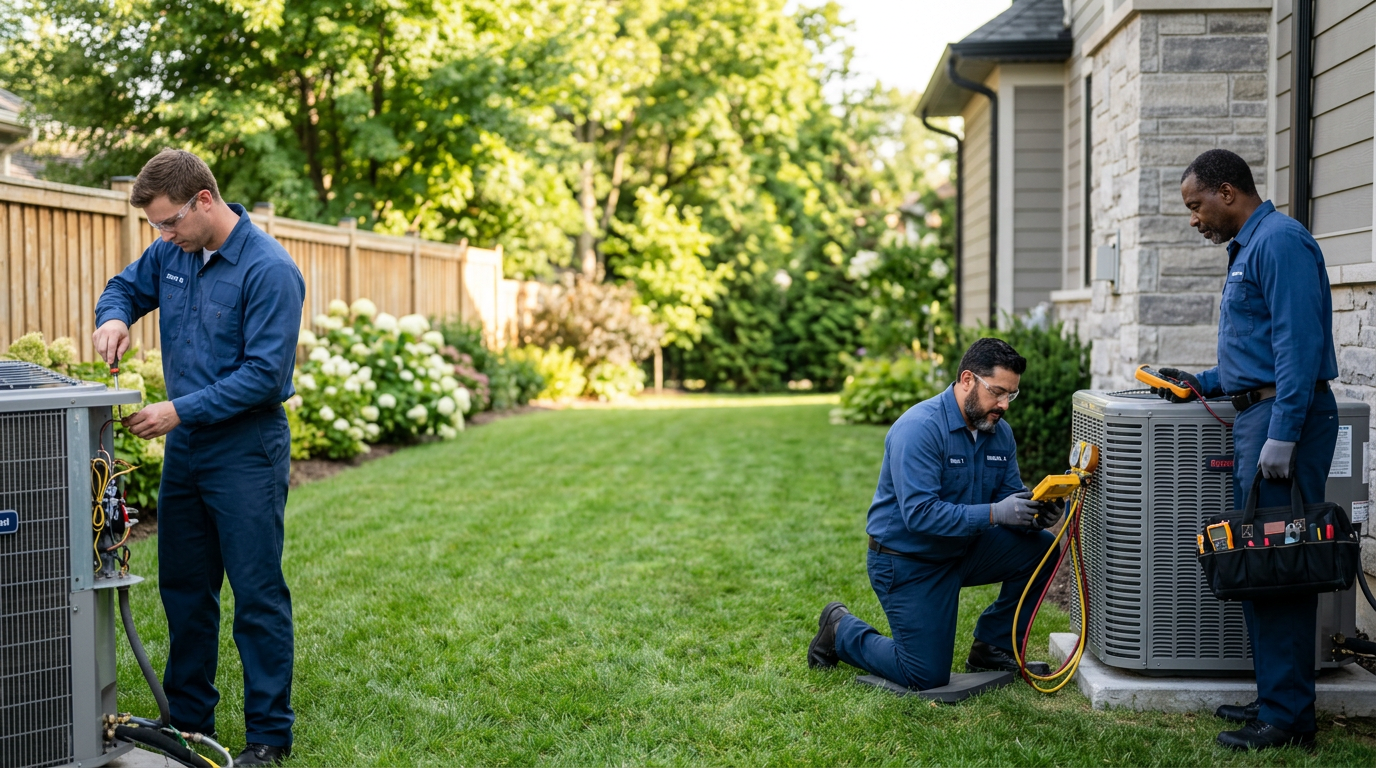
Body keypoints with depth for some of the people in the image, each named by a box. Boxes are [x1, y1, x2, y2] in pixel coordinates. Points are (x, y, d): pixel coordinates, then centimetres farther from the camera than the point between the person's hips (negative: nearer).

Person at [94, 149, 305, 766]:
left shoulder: (268, 270, -18)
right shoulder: (171, 254, 5)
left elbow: (264, 374, -21)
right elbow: (126, 286, 23)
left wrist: (180, 410, -20)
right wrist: (114, 317, -1)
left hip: (246, 454, -8)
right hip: (185, 448, 8)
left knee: (258, 596, -1)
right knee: (184, 589, 16)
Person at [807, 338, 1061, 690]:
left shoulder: (1000, 432, -1)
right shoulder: (920, 429, -25)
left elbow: (1010, 499, 2)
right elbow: (920, 514, -32)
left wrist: (1033, 515, -22)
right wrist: (995, 513, -37)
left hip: (962, 552, 7)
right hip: (908, 562, -7)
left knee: (1039, 547, -9)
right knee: (927, 676, -7)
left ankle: (992, 647, 6)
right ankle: (841, 631, 18)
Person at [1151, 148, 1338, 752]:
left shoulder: (1280, 242, -12)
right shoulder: (1248, 249, 21)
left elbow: (1299, 346, -20)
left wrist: (1281, 436, -24)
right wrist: (1204, 383, 19)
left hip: (1283, 418, -11)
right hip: (1256, 415, 11)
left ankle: (1288, 718, -3)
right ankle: (1275, 698, 20)